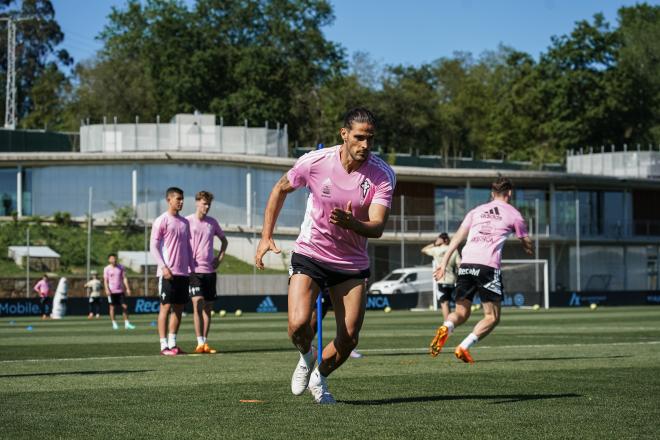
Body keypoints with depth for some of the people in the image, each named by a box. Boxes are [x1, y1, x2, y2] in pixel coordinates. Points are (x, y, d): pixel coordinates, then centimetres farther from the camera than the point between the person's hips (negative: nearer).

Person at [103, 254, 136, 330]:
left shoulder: (121, 267, 7)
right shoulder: (107, 269, 0)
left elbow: (124, 278, 6)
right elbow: (105, 280, -3)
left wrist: (127, 288, -1)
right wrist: (107, 289, -17)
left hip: (120, 290, 2)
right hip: (111, 291, -2)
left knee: (124, 306, -1)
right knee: (112, 307, 1)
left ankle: (127, 323, 3)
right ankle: (114, 324, 8)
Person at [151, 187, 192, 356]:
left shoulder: (184, 222, 15)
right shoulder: (161, 221, -5)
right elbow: (153, 246, -8)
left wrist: (191, 267, 12)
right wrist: (163, 267, -17)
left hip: (183, 272, 7)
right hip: (168, 272, -7)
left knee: (179, 308, 7)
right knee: (166, 307, -6)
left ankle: (172, 343, 12)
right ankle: (164, 345, -5)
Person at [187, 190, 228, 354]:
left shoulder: (212, 222, 10)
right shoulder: (187, 221, -3)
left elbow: (224, 240, 24)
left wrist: (220, 257, 11)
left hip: (209, 270, 5)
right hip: (194, 270, -5)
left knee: (208, 306, 6)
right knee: (197, 303, -16)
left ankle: (205, 343, 13)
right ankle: (200, 343, -18)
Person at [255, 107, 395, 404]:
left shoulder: (383, 175, -14)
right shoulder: (315, 162, -15)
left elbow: (377, 227, -23)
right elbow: (281, 189, 5)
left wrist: (350, 223, -44)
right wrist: (266, 236, 2)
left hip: (353, 264, 1)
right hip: (310, 254, -1)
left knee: (349, 338, -3)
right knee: (298, 325, -21)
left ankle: (319, 377, 29)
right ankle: (306, 358, 17)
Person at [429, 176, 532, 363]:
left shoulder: (477, 211, 21)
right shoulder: (513, 214, 12)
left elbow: (458, 237, 11)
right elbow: (526, 244, 22)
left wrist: (445, 262, 7)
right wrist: (528, 248, 45)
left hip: (466, 264, 4)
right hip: (488, 266, -4)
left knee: (461, 312, 11)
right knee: (492, 317, 6)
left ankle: (445, 328, -23)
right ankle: (464, 347, -13)